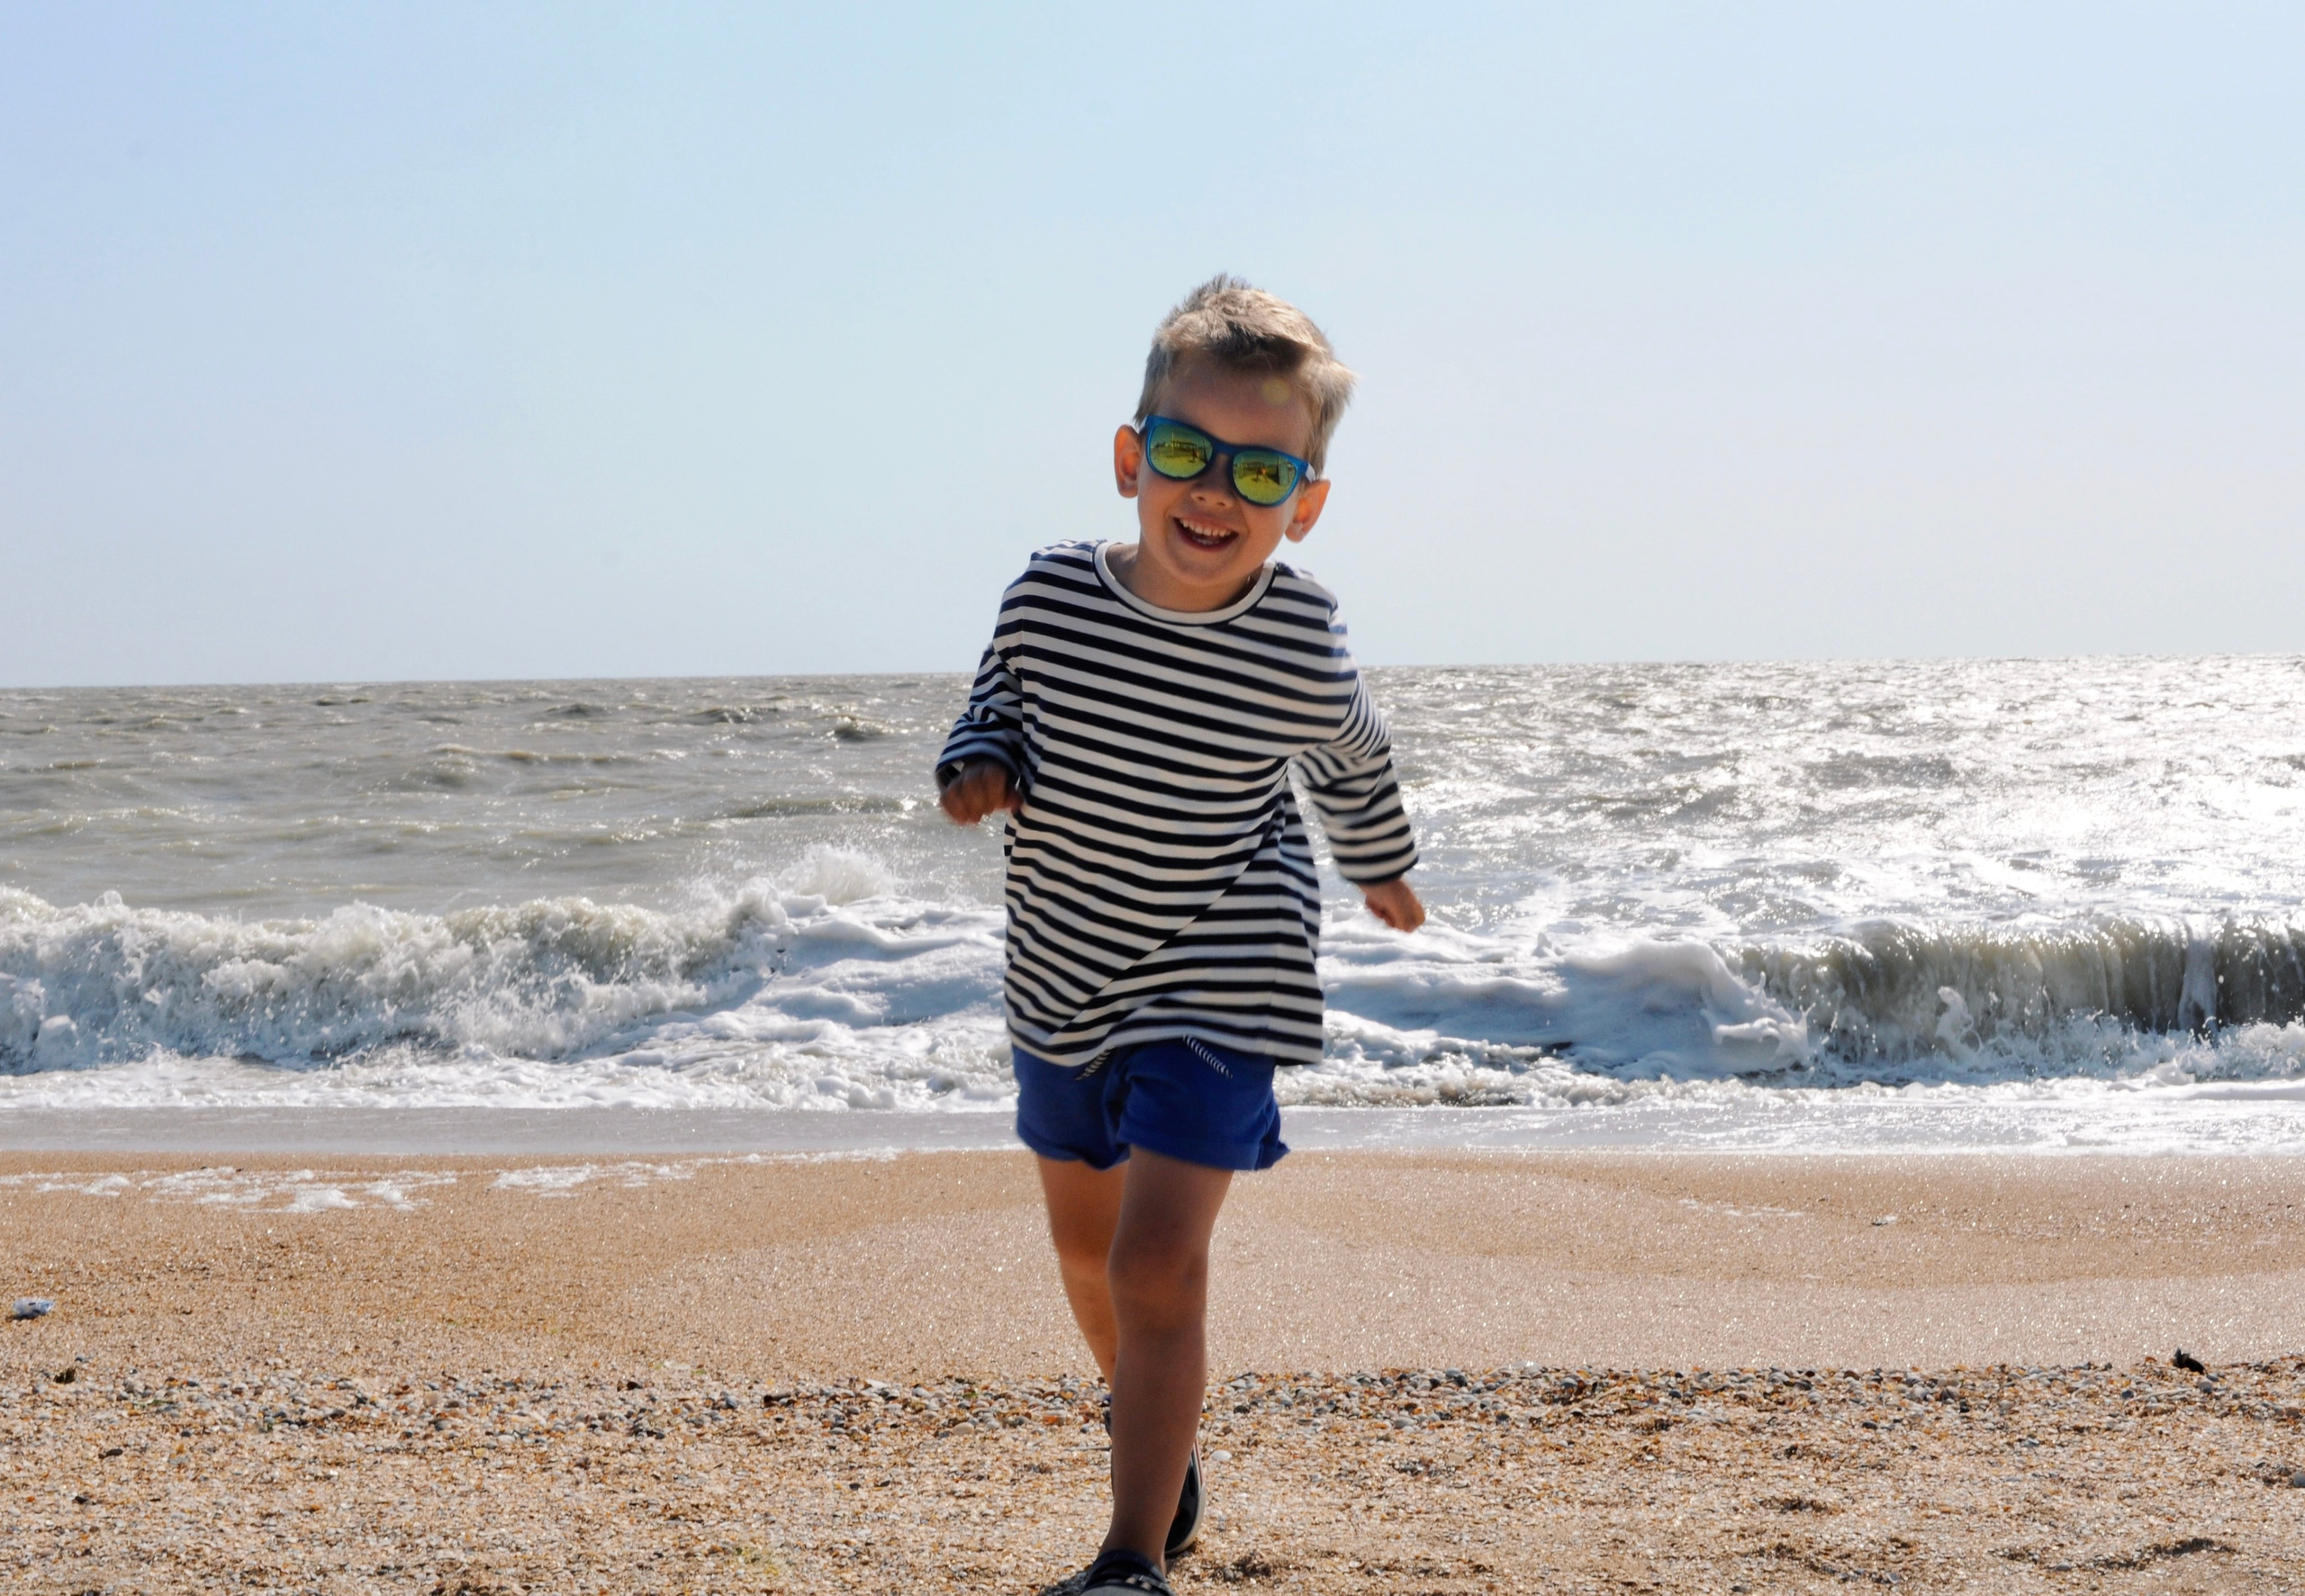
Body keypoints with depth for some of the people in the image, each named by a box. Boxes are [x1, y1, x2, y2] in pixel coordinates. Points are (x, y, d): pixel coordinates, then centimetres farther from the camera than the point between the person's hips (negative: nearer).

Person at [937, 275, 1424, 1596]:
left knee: (1157, 1259, -16)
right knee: (1086, 1242, 23)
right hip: (1063, 982, 5)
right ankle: (1167, 1450, 50)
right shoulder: (1048, 600, -17)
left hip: (1217, 997, -5)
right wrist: (981, 768, -20)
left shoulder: (1307, 656, -20)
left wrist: (1383, 872, 22)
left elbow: (1351, 767, 3)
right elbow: (1000, 709, 4)